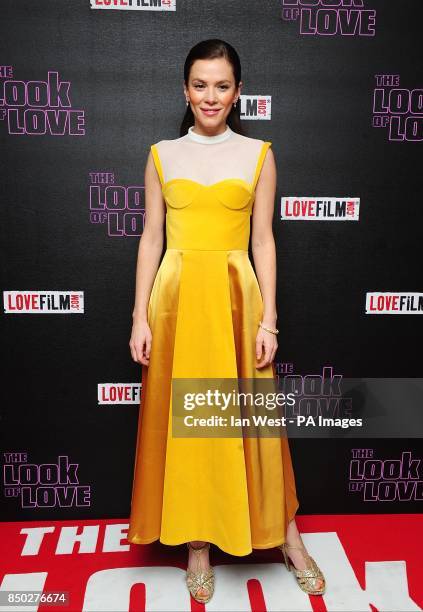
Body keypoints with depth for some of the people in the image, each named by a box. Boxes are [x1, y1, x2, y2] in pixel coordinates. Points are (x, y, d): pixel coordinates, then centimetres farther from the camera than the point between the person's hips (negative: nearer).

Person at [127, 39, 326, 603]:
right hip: (176, 296, 2)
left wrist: (268, 319, -4)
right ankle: (197, 544, 24)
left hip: (236, 295, -1)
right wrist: (141, 317, -1)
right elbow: (151, 239, 6)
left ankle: (287, 536, 27)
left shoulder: (258, 154, 6)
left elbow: (263, 240, 3)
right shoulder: (162, 155, 9)